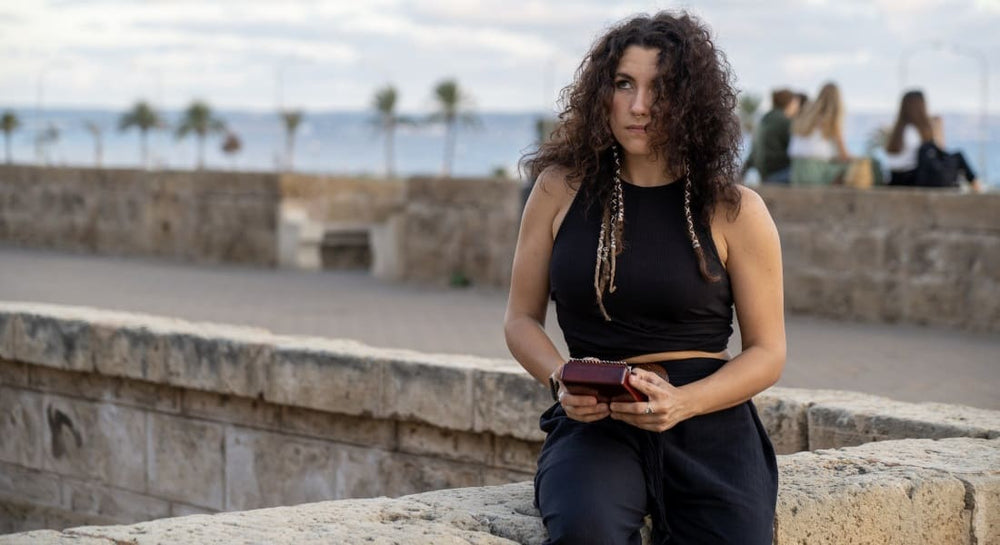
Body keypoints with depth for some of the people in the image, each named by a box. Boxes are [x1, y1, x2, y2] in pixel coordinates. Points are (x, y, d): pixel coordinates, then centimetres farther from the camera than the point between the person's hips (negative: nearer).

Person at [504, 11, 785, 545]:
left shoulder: (735, 211, 3)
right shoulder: (561, 190, 8)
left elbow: (767, 351, 5)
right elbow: (521, 317, 15)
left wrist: (682, 401, -13)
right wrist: (561, 380, -7)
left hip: (709, 424, 1)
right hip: (593, 421, 0)